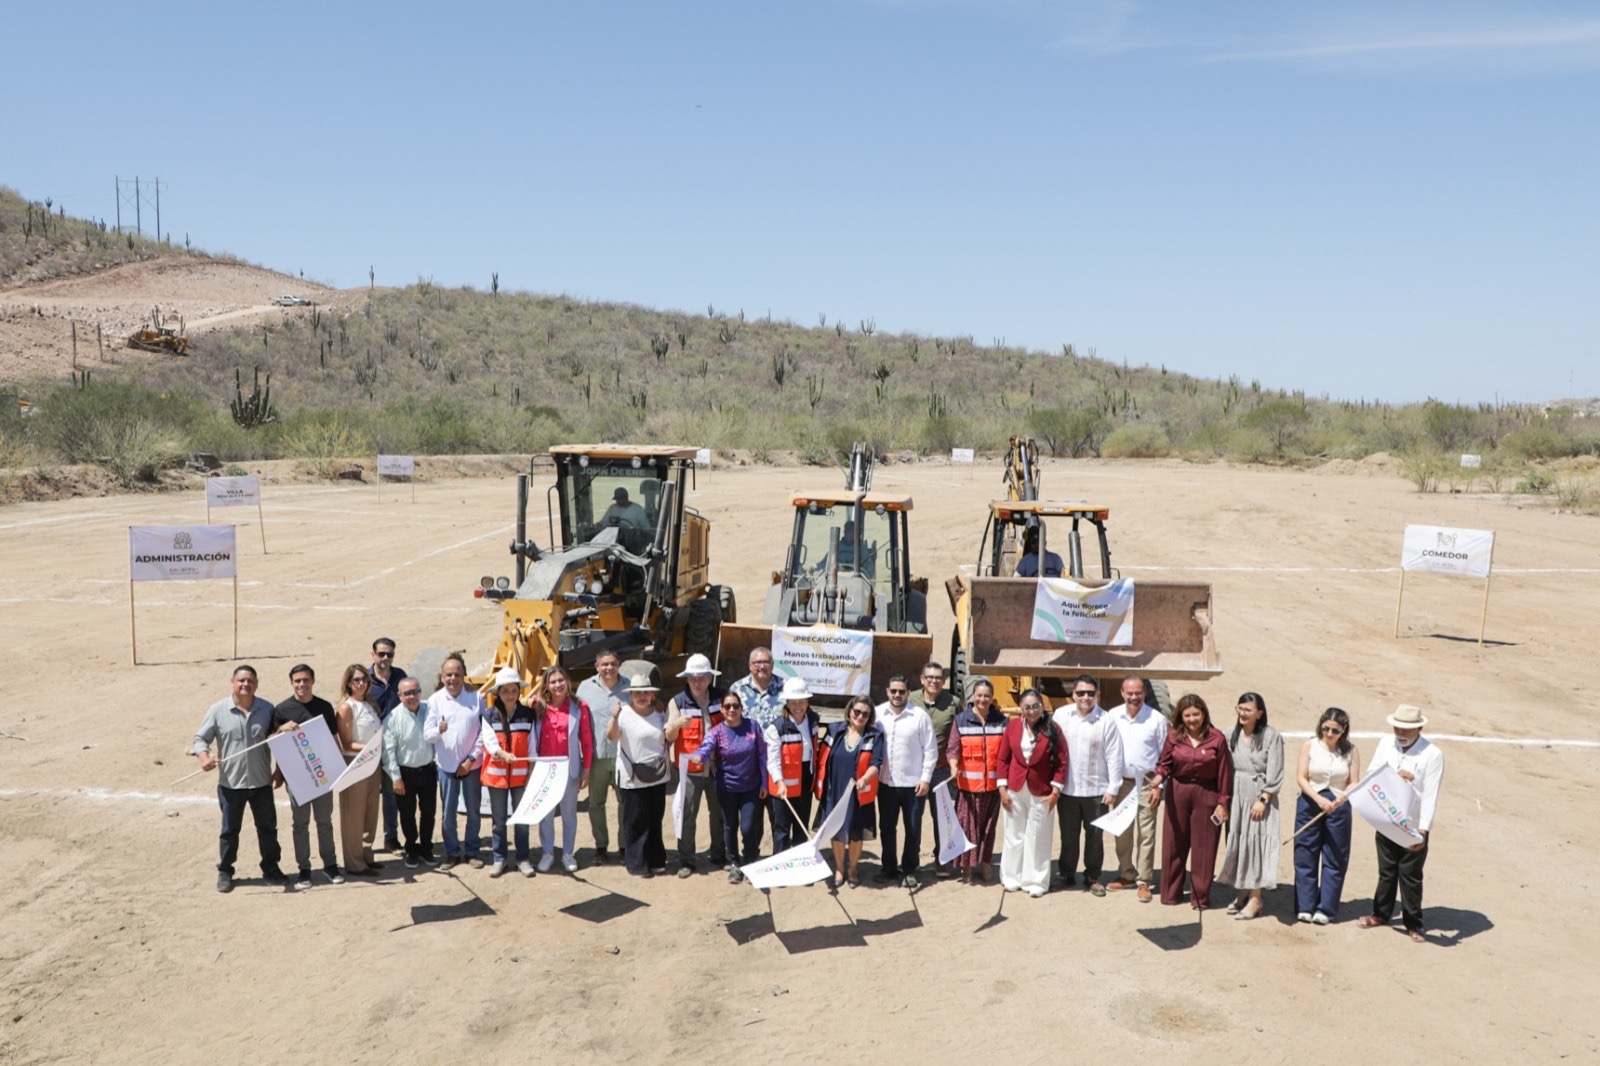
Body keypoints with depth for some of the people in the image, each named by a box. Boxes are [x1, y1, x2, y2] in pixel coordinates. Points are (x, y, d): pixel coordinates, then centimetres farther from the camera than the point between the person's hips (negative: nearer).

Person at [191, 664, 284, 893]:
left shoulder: (267, 709, 1)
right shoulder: (217, 710, -5)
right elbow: (201, 738, -2)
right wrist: (204, 757, -21)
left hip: (261, 782, 2)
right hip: (230, 782, -2)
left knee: (268, 827, 11)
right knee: (229, 829, 9)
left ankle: (271, 868, 25)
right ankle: (224, 872, 23)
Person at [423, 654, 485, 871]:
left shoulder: (476, 698, -3)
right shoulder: (435, 700, -2)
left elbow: (484, 731, -2)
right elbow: (427, 735, -5)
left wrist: (472, 758, -8)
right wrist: (439, 730, -27)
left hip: (471, 764, 0)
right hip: (447, 764, 0)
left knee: (473, 810, 9)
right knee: (447, 812, 6)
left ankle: (472, 851, 23)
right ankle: (452, 853, 21)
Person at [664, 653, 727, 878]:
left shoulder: (720, 698, 2)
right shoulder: (678, 702, -2)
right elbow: (669, 736, -6)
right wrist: (677, 724, -27)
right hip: (690, 767, -2)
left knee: (719, 813, 12)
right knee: (687, 815, 0)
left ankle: (718, 856, 25)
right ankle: (685, 861, 9)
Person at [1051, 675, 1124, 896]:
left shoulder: (1107, 720, -7)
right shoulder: (1061, 715, -3)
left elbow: (1114, 757, -4)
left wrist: (1113, 788, -6)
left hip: (1096, 789, -1)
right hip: (1067, 789, 1)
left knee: (1095, 836, 9)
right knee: (1068, 835, 12)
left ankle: (1093, 877, 24)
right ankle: (1067, 875, 26)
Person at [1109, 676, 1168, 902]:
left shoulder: (1157, 719, -8)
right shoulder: (1112, 716, -2)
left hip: (1146, 783, -3)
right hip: (1121, 781, 3)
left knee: (1146, 833, 0)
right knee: (1122, 832, 11)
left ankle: (1144, 881, 9)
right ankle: (1127, 874, 25)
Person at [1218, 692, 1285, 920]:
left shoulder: (1271, 736, -8)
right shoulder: (1232, 735, 6)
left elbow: (1274, 774, -9)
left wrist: (1262, 800, -14)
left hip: (1259, 797, -5)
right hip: (1236, 796, 5)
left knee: (1255, 843, -3)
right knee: (1236, 843, 8)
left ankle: (1255, 898, 4)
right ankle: (1241, 892, 19)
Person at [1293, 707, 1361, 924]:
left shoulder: (1351, 751, -1)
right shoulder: (1310, 746, -3)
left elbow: (1354, 783, -2)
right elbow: (1301, 778, -5)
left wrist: (1340, 798, -22)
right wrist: (1319, 799, -18)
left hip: (1338, 807, 0)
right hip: (1310, 803, 0)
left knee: (1334, 858, 4)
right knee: (1305, 857, 4)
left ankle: (1326, 909, 14)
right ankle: (1305, 907, 14)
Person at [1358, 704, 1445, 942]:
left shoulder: (1432, 754, -14)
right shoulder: (1385, 744, -1)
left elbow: (1430, 795, -19)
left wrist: (1423, 829, -26)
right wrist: (1394, 775, -25)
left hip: (1414, 826, -4)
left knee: (1411, 875, 6)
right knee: (1386, 870, 15)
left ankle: (1413, 922, 21)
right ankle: (1381, 913, 30)